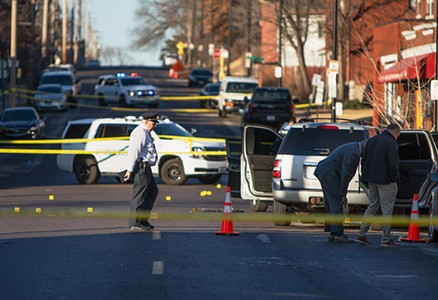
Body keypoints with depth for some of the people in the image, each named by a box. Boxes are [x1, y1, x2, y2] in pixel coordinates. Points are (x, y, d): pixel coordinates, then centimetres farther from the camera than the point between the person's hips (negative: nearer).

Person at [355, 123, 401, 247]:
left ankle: (361, 235, 13)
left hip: (372, 180, 8)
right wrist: (395, 178, -9)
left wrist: (366, 179, 20)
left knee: (372, 206, 17)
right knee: (387, 209, -2)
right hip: (385, 181, -8)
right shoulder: (391, 143, -13)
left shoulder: (372, 140, 14)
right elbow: (392, 164, -20)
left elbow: (364, 161, 18)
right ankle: (386, 239, -1)